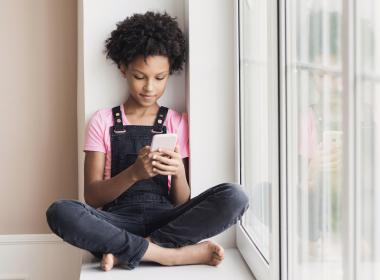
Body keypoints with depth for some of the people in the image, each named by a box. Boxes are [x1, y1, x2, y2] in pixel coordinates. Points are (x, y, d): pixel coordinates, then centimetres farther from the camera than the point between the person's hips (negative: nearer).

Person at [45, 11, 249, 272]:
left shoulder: (178, 122, 12)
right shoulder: (103, 121, 9)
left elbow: (183, 204, 7)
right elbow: (92, 197, 0)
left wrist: (179, 173, -15)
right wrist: (134, 173, -17)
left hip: (165, 219, 2)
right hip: (119, 221, -1)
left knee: (234, 196, -25)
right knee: (60, 211, -32)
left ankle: (125, 251, -21)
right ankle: (171, 254, -24)